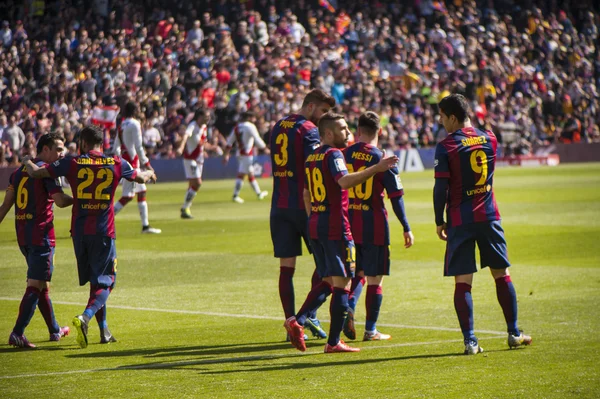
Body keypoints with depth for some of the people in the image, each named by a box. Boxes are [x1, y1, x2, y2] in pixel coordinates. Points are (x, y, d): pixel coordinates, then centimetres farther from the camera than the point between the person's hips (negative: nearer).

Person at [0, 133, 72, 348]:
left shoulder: (19, 172, 12)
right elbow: (60, 201, -16)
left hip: (22, 234, 8)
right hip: (41, 235, -8)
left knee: (42, 284, 19)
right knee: (35, 286, -8)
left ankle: (55, 330, 30)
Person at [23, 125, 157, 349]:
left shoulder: (72, 163, -2)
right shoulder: (116, 163, 0)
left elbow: (36, 173, -4)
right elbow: (140, 178, 20)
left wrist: (27, 162, 19)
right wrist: (150, 173, 43)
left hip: (79, 230, 2)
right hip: (103, 231, -2)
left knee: (94, 280, 17)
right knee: (104, 281, 1)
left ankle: (104, 330, 21)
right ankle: (85, 317, -25)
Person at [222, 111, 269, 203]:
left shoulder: (236, 127, 11)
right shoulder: (250, 126, -10)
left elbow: (230, 142, 12)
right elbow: (257, 140, -11)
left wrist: (226, 154, 16)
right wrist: (265, 149, 3)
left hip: (239, 153, 8)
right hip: (247, 154, -8)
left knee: (250, 174, 18)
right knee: (241, 175, -9)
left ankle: (258, 193, 29)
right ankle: (235, 195, -12)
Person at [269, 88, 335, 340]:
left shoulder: (278, 127, 15)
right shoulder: (308, 130, -9)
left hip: (279, 206, 6)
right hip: (304, 205, -6)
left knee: (286, 267, 4)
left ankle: (290, 321, 2)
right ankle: (311, 313, -4)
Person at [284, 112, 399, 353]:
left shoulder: (311, 158, 16)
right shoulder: (333, 154, -11)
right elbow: (344, 181, -29)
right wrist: (376, 168, -32)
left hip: (315, 227, 9)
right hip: (336, 229, -9)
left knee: (327, 281, 16)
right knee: (342, 283, -2)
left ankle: (297, 321, -1)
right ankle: (333, 342, -2)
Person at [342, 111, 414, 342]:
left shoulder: (344, 155, 1)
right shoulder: (382, 159, -9)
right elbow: (396, 196, -8)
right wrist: (406, 228, -1)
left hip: (348, 224, 4)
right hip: (374, 225, -4)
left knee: (357, 272, 19)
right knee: (374, 278, 4)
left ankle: (349, 307, -7)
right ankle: (370, 330, 6)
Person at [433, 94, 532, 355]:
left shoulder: (445, 147, -9)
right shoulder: (489, 139, 5)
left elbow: (441, 188, -11)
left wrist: (439, 221, -1)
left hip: (460, 221, -4)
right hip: (489, 216, 4)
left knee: (462, 282, -1)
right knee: (502, 275, 12)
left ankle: (470, 341, -7)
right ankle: (514, 333, 16)